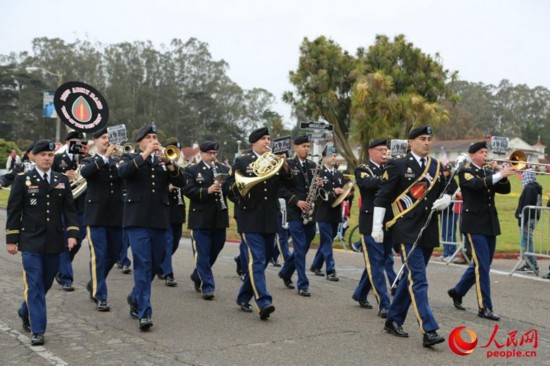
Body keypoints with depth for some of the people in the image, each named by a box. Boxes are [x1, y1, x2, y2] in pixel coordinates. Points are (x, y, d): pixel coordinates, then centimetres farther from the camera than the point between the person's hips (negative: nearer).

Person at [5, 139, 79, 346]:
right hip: (31, 242, -3)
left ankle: (26, 312, 39)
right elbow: (13, 210, -1)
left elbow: (69, 209, 7)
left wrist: (72, 233, -6)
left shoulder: (62, 180, 8)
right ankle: (38, 331, 0)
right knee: (34, 286, -5)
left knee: (46, 283, 14)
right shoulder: (23, 179, 0)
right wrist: (11, 239, -4)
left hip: (54, 242, 4)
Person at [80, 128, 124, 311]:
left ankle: (94, 284, 35)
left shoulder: (118, 161, 13)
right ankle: (100, 297, 1)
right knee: (98, 256, -6)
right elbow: (85, 173, -19)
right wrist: (105, 157, -23)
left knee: (113, 255, 12)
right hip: (96, 216, -4)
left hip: (116, 215, 4)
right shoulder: (89, 162, 5)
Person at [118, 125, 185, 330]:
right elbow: (122, 171, -17)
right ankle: (143, 313, -9)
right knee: (143, 264, -11)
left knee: (155, 265, 12)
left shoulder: (163, 161, 14)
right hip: (137, 220, -4)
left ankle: (135, 298, 36)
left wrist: (169, 164, -15)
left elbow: (181, 182, 0)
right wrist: (144, 155, -20)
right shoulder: (131, 159, 6)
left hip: (159, 221, 4)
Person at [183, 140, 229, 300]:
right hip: (200, 218, -4)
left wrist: (223, 185, -16)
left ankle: (197, 276, 35)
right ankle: (207, 286, 2)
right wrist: (207, 190, -25)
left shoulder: (224, 170, 11)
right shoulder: (191, 170, 0)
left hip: (219, 218, 4)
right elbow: (188, 190, -12)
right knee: (202, 253, -4)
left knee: (214, 251, 14)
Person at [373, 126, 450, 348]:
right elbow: (382, 197, -4)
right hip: (408, 233, -6)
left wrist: (445, 201, 0)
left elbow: (445, 192, 24)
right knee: (418, 281, -12)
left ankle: (393, 320, 27)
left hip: (429, 233, 7)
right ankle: (428, 331, -13)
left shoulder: (436, 167, 12)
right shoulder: (398, 166, -5)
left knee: (411, 278, 14)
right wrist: (377, 226, -8)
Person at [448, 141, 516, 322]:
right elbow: (477, 184, -24)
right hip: (474, 224, -7)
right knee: (482, 266, -10)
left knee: (481, 265, 13)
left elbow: (505, 190, 4)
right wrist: (500, 174, -29)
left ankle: (457, 291, 31)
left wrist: (501, 173, -11)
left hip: (490, 224, 7)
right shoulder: (465, 172, -4)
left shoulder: (489, 173, 15)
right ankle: (485, 307, -6)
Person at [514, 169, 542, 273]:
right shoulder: (537, 188, 15)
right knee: (527, 241, 16)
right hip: (534, 218, 10)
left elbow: (525, 205, -20)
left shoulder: (528, 188, -15)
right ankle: (529, 264, 20)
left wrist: (522, 219, -20)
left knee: (526, 242, -7)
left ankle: (533, 265, -8)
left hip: (528, 218, -10)